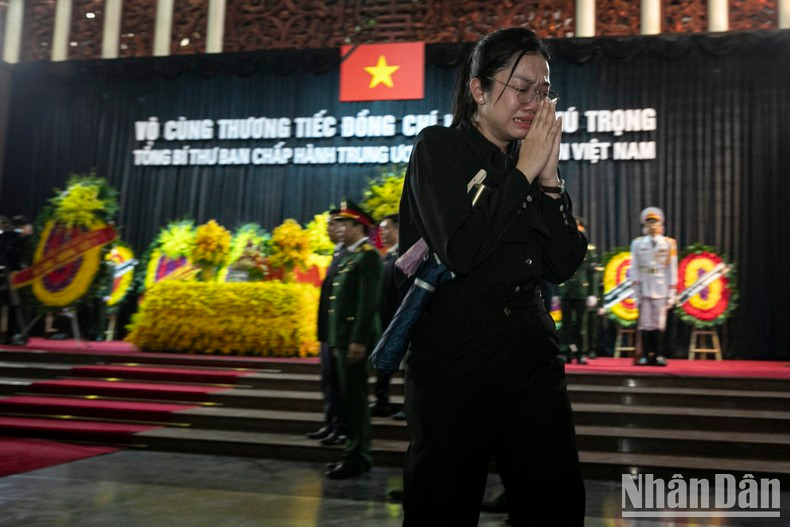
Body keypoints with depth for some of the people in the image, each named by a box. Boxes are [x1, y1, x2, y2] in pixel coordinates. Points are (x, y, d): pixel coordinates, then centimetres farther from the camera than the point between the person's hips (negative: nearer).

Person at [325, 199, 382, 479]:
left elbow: (369, 301, -18)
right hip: (343, 337, 9)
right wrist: (338, 340, 17)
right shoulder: (349, 256, 19)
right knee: (350, 398, 13)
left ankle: (356, 458, 1)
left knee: (355, 397, -5)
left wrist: (359, 340, -23)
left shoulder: (368, 255, -9)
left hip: (356, 338, -9)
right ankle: (356, 453, 20)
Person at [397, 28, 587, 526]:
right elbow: (460, 250, -19)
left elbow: (563, 266, 4)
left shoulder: (529, 161, 12)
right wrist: (523, 173, -12)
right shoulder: (439, 147, -4)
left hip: (532, 349, 6)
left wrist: (548, 179, -6)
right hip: (456, 352, -5)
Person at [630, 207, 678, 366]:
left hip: (661, 290, 0)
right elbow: (634, 268, 4)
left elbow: (672, 270, 6)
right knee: (645, 323, -1)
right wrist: (636, 289, -4)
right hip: (644, 289, 0)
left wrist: (672, 293, 2)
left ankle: (659, 355, 5)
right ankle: (646, 355, 4)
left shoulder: (669, 244, 8)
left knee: (659, 323, -1)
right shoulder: (637, 243, 7)